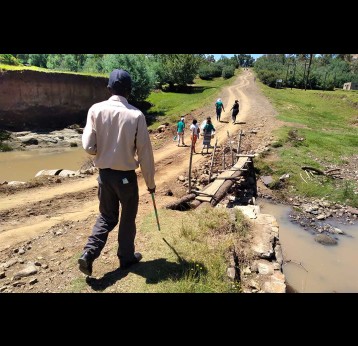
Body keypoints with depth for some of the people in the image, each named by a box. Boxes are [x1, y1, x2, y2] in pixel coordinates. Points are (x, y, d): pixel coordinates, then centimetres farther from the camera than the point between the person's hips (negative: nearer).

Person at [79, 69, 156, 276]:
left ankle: (89, 254, 11)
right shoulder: (136, 115, -13)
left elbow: (88, 146, -7)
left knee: (106, 216, 21)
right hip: (127, 175, -3)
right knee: (128, 217, 17)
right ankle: (126, 257, 32)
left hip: (104, 174, 3)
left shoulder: (96, 110, -6)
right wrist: (150, 182, 1)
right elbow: (145, 153, -10)